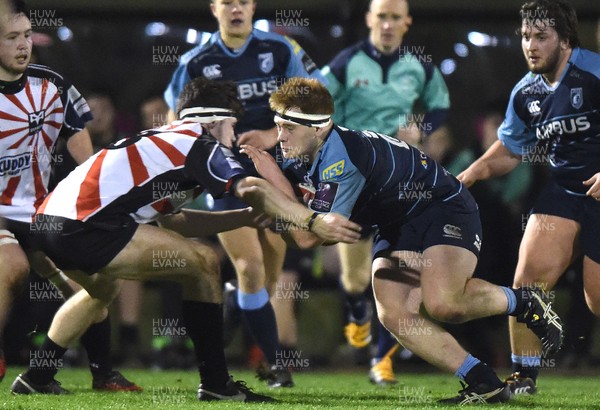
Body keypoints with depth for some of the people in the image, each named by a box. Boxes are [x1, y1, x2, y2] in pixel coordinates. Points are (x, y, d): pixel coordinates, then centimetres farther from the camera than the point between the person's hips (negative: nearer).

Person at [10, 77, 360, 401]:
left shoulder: (160, 142, 28)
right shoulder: (200, 143, 3)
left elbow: (174, 221, 29)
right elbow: (252, 188, -12)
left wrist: (249, 215, 27)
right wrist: (313, 221, -15)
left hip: (49, 220, 10)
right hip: (86, 225, -10)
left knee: (103, 290, 39)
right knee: (203, 263, -2)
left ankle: (36, 379, 39)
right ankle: (216, 383, 0)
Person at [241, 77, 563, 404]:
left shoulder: (343, 159, -30)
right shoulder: (301, 159, -4)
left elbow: (308, 238, -29)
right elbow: (295, 237, 4)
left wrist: (276, 180, -24)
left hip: (445, 209, -9)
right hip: (396, 227, 9)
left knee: (443, 303, -30)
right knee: (392, 314, -13)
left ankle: (524, 301, -1)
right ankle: (486, 385, -8)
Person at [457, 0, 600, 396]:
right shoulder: (526, 94, 6)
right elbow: (510, 150, 22)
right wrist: (468, 175, 10)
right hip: (564, 187, 6)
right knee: (530, 273, -10)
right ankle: (524, 378, -1)